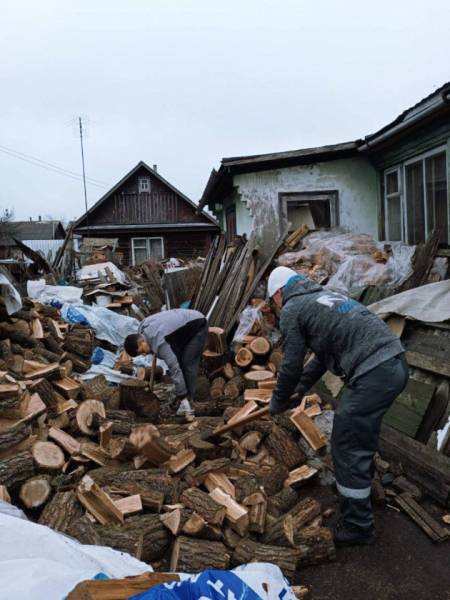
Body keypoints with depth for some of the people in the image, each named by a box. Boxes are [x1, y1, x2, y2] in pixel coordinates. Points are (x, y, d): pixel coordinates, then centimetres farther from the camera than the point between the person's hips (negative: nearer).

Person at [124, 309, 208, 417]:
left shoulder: (160, 342, -35)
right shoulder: (143, 327, -10)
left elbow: (175, 368, -35)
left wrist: (183, 398, -33)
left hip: (198, 326, -9)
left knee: (187, 363, -15)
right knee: (179, 360, 6)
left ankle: (187, 401, -10)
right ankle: (185, 402, 11)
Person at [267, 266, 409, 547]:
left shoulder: (292, 309, 0)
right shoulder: (325, 295, 27)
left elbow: (291, 365, 2)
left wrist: (278, 403, 18)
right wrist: (300, 389, 35)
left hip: (374, 374, -10)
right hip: (396, 364, 10)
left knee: (348, 449, 4)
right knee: (363, 433, 29)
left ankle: (358, 526, 17)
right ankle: (362, 484, 50)